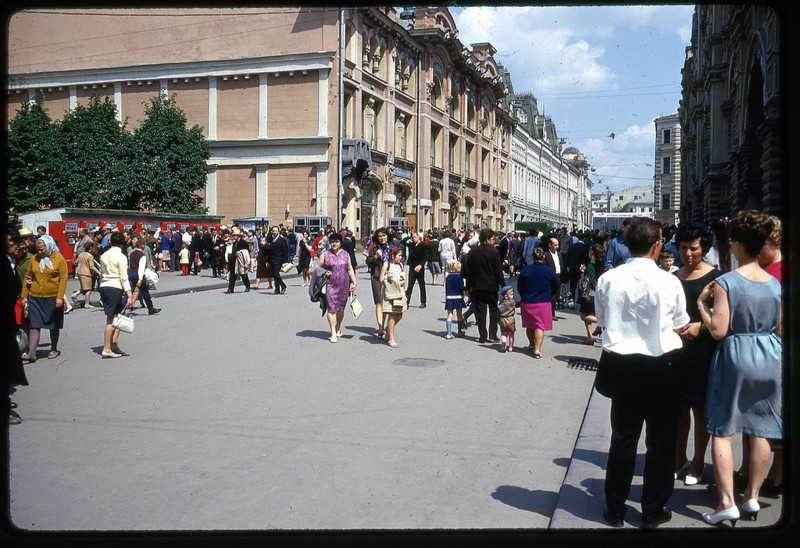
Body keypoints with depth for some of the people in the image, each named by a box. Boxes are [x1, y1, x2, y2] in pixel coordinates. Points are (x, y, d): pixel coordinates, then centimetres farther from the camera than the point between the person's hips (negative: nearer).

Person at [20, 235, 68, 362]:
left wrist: (60, 297, -14)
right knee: (34, 325, -3)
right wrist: (24, 296, 8)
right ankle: (31, 353, -5)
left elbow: (63, 279, -7)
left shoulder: (59, 259, -4)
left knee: (54, 325, 10)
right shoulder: (34, 259, 6)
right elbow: (28, 277, 12)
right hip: (34, 298, 2)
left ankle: (54, 349, 25)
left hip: (53, 298, -2)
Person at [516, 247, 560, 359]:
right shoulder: (548, 270, -7)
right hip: (543, 303, -2)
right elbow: (556, 287, 5)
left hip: (526, 303, 2)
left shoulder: (525, 270, -5)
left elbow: (519, 287, 4)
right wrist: (549, 296, 23)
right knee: (540, 326, 1)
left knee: (529, 325, 19)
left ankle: (532, 344, 36)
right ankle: (537, 349, -10)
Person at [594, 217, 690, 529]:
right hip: (661, 368, -2)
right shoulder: (668, 282, -13)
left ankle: (615, 509, 25)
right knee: (660, 441, 13)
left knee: (623, 438, 15)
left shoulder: (608, 279, -6)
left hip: (621, 366, 3)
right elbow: (680, 326, -1)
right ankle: (653, 512, 23)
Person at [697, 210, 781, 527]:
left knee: (722, 431, 2)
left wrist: (702, 303, -5)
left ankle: (727, 503, -1)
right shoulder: (775, 284, 3)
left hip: (735, 357, -5)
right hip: (770, 357, 6)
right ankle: (752, 498, 21)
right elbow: (781, 330, 9)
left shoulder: (725, 283, -14)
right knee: (761, 432, 12)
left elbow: (718, 330, -17)